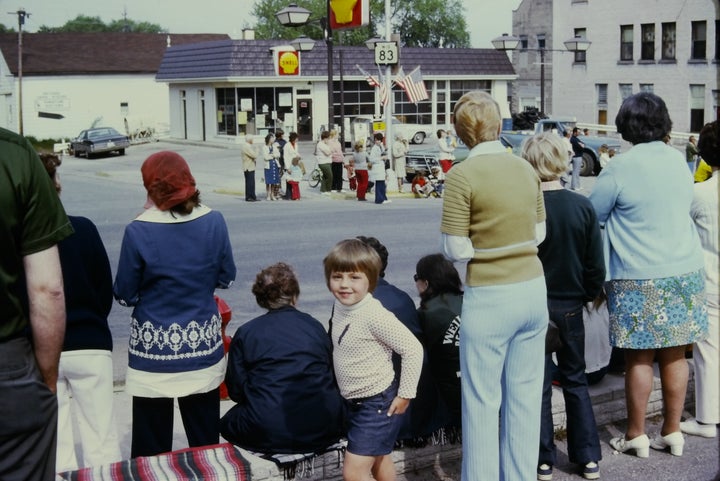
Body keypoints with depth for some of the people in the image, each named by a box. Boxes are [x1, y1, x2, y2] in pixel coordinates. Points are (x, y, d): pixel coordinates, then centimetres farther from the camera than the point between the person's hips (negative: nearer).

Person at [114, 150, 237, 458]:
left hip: (153, 351, -3)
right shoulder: (214, 221, -7)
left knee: (151, 446, 9)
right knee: (206, 441, 15)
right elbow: (225, 278, 4)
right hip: (202, 346, 3)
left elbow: (125, 295, -8)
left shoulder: (139, 231, -15)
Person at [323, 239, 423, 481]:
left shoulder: (375, 316, -26)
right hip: (353, 402, 9)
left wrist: (405, 395, -18)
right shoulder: (340, 307, -2)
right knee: (379, 460, 24)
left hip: (378, 404, -9)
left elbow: (413, 349, -23)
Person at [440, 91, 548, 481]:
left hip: (489, 298, -6)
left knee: (482, 401, 6)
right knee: (525, 395, 15)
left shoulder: (463, 175, -13)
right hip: (533, 289, 6)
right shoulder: (525, 168, 4)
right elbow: (539, 233, 12)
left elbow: (455, 250, -13)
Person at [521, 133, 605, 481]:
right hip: (571, 306, 3)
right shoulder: (582, 206, -8)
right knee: (575, 380, 16)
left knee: (538, 384, 8)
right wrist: (587, 295, 13)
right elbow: (596, 265, -4)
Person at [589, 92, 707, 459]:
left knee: (639, 357, 4)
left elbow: (592, 217, -4)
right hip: (685, 270, 5)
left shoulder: (620, 168, -13)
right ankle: (672, 432, 21)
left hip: (638, 277, -5)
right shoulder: (679, 161, 5)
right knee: (675, 355, 11)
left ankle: (636, 436, 14)